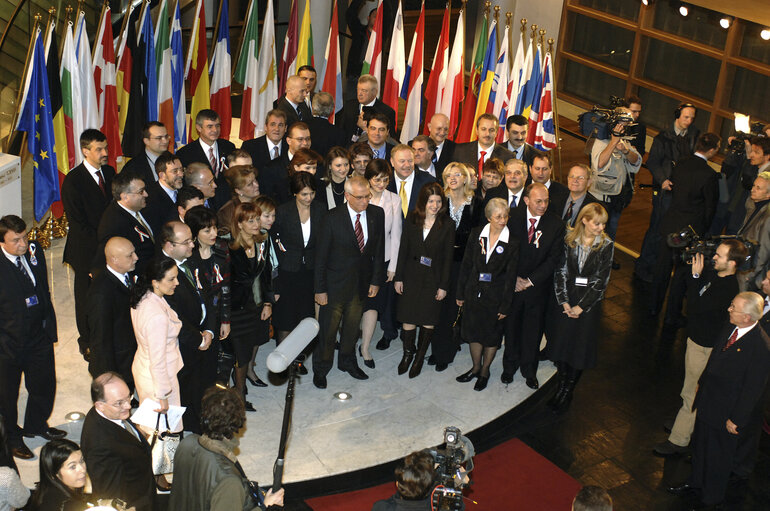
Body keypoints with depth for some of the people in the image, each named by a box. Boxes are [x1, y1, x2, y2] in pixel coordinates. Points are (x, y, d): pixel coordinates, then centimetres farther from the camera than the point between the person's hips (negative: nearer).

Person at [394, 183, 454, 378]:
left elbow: (448, 258, -4)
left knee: (429, 320, 6)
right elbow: (403, 250, 3)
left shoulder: (447, 225, -6)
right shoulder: (411, 221, -1)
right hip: (411, 277, 1)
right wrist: (398, 278, 2)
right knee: (408, 318, 3)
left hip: (433, 279, -1)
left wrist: (443, 286, -6)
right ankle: (407, 353, 25)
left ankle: (420, 357, 24)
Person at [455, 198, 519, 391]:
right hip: (474, 293, 3)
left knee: (492, 335, 11)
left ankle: (485, 371, 31)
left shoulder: (513, 243, -11)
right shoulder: (476, 234, -3)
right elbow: (466, 265, 3)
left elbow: (511, 277, -8)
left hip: (495, 296, -3)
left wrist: (505, 306, -8)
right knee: (473, 331, 14)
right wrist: (460, 293, 5)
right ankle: (476, 367, 35)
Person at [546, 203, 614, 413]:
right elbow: (560, 271, -2)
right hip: (565, 299, 1)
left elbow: (601, 280, -8)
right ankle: (561, 386, 25)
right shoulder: (569, 240, -3)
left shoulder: (606, 245, -7)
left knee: (580, 347, 4)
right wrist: (564, 301, -10)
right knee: (560, 342, 6)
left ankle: (568, 391, 20)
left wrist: (581, 306, -10)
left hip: (589, 301, -1)